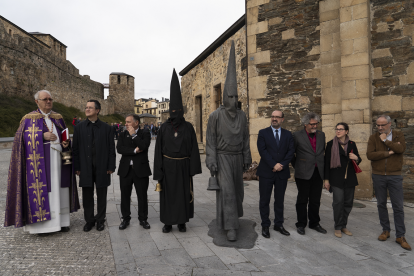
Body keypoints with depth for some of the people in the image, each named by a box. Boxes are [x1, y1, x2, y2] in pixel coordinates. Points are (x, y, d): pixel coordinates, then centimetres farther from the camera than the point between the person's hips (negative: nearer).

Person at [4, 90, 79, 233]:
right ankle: (41, 223, 5)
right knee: (41, 188, -4)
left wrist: (65, 143, -6)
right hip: (40, 161, -4)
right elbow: (21, 137, -7)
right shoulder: (29, 118, 1)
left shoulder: (58, 118, 12)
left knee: (58, 188, 6)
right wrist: (43, 136, -19)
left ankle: (60, 220, 15)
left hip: (58, 161, 4)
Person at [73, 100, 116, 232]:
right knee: (87, 196, 9)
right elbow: (75, 149, 5)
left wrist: (111, 167, -5)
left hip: (102, 168, -1)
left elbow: (111, 148, 1)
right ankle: (89, 220, 25)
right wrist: (77, 167, -1)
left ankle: (100, 220, 24)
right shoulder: (79, 128, 5)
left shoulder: (106, 128, 2)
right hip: (85, 168, 1)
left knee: (101, 195, 9)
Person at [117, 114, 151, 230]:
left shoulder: (145, 134, 1)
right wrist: (134, 150, -14)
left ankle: (143, 219, 22)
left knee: (142, 196, 6)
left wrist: (134, 135, -12)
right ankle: (125, 219, 25)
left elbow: (144, 146, -19)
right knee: (125, 196, 9)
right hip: (125, 169, 3)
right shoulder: (123, 135, 9)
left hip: (141, 169, -3)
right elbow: (119, 149, -7)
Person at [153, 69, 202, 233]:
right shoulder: (164, 128, -1)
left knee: (184, 193, 7)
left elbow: (193, 148, -2)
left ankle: (182, 222, 23)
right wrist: (158, 170, -6)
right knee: (168, 193, 6)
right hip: (168, 165, 0)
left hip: (183, 165, 0)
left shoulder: (188, 127, -1)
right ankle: (168, 222, 22)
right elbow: (159, 149, -1)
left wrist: (193, 167, -8)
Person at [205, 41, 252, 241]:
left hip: (236, 158, 5)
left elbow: (245, 139, 8)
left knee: (237, 189, 15)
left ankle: (231, 214, 41)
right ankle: (231, 227, -6)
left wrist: (247, 159, 7)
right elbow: (210, 140, -11)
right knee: (226, 191, -12)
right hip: (221, 158, -5)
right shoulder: (215, 116, -11)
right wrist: (211, 162, -17)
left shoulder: (241, 116, 3)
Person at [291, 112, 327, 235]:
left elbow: (323, 152, 19)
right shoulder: (297, 136, -5)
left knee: (315, 201, 12)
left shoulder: (321, 135, 10)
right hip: (304, 174, -4)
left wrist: (323, 166, 13)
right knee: (302, 200, 5)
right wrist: (297, 166, 3)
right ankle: (301, 224, 18)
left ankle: (314, 223, 26)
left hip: (318, 173, 4)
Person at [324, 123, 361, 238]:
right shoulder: (331, 144, -1)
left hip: (350, 178, 4)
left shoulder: (352, 144, 8)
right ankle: (338, 227, 8)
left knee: (348, 202, 7)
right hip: (336, 178, -4)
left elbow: (358, 160, 18)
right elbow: (326, 162, -1)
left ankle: (344, 226, 23)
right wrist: (326, 179, -4)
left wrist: (356, 158, -8)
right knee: (338, 202, -7)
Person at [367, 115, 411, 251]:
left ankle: (400, 236, 10)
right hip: (378, 176, 1)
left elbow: (401, 149, -17)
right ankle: (385, 230, 25)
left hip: (395, 176, -1)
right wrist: (389, 152, -14)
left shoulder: (399, 135, 2)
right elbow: (369, 155, -12)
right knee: (381, 204, 10)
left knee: (398, 207, 0)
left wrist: (385, 140, -13)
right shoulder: (373, 138, 2)